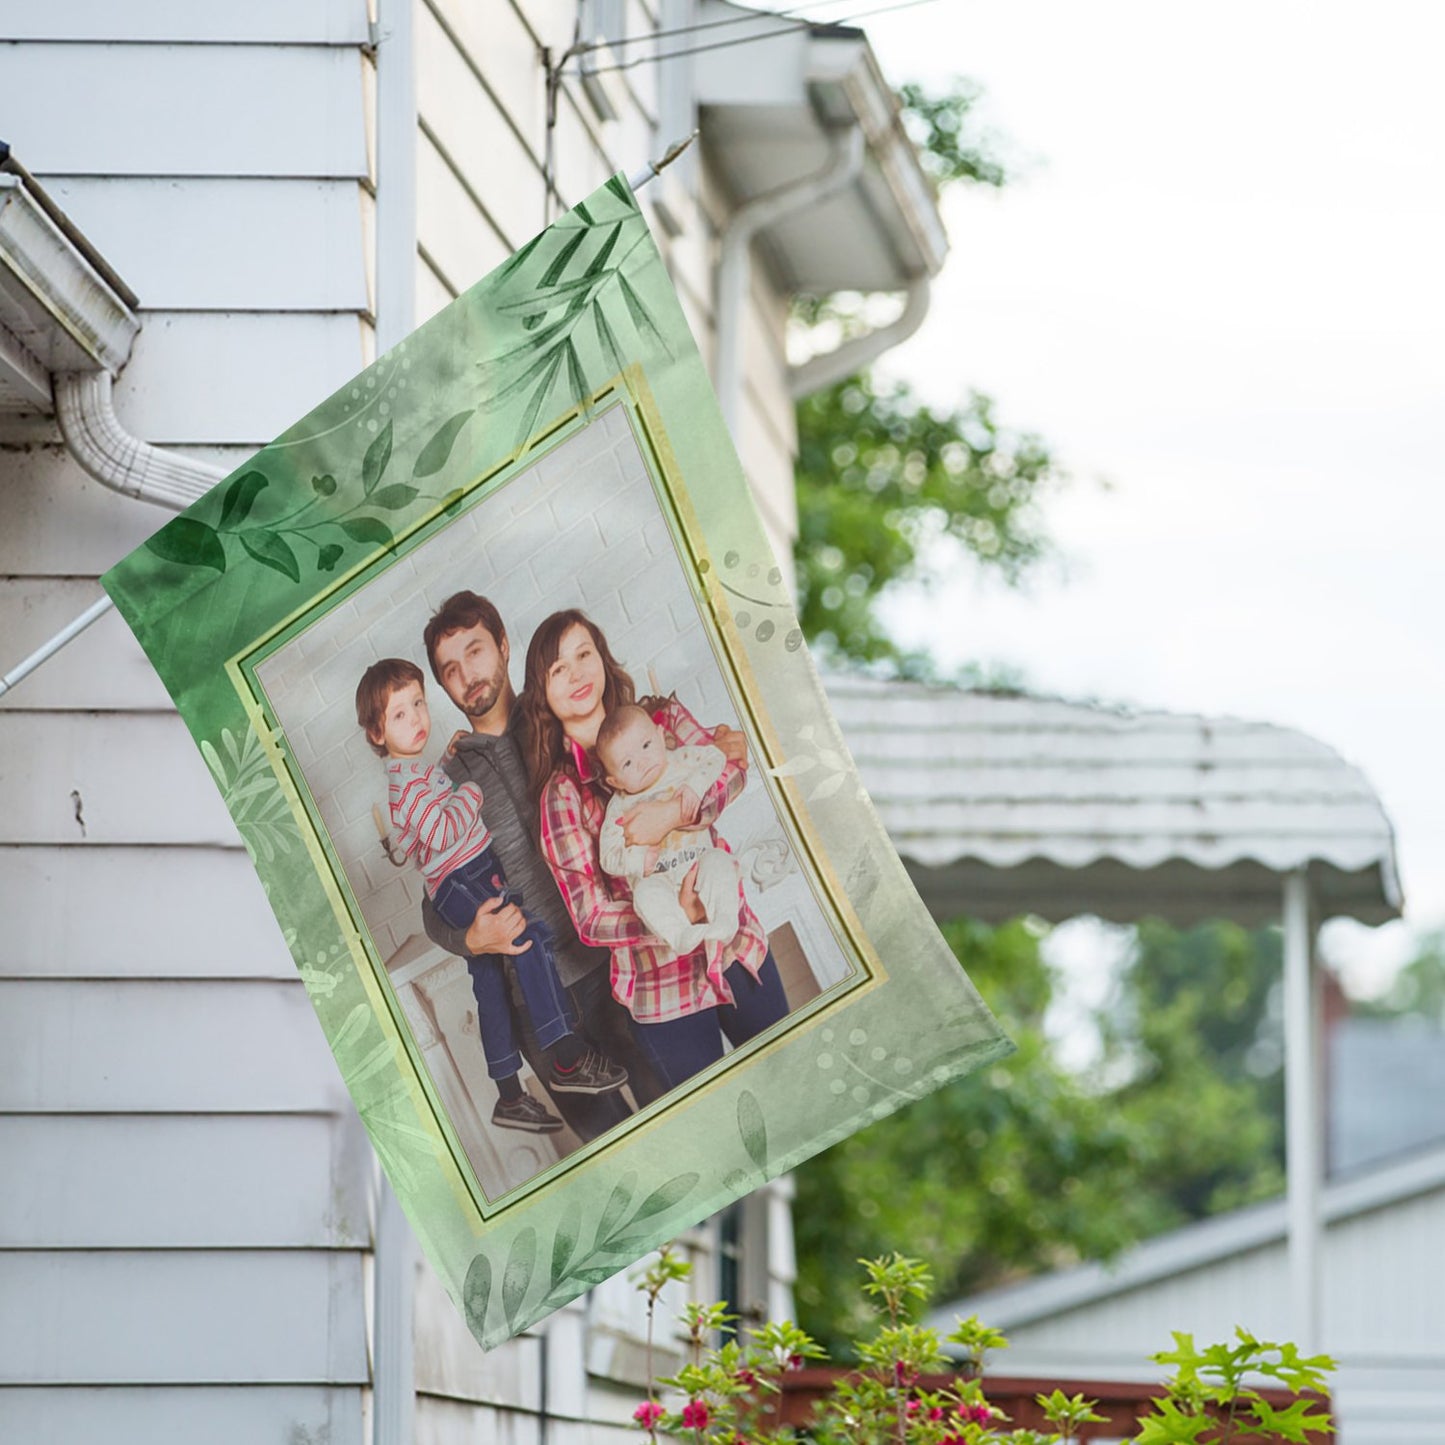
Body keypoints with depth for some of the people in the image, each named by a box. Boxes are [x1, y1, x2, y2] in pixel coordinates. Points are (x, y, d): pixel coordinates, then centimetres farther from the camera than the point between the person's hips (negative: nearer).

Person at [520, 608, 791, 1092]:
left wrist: (677, 811, -32)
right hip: (662, 988, -4)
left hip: (740, 948, 4)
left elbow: (730, 769, -13)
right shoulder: (562, 793, -10)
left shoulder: (664, 720, 2)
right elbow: (590, 917, -14)